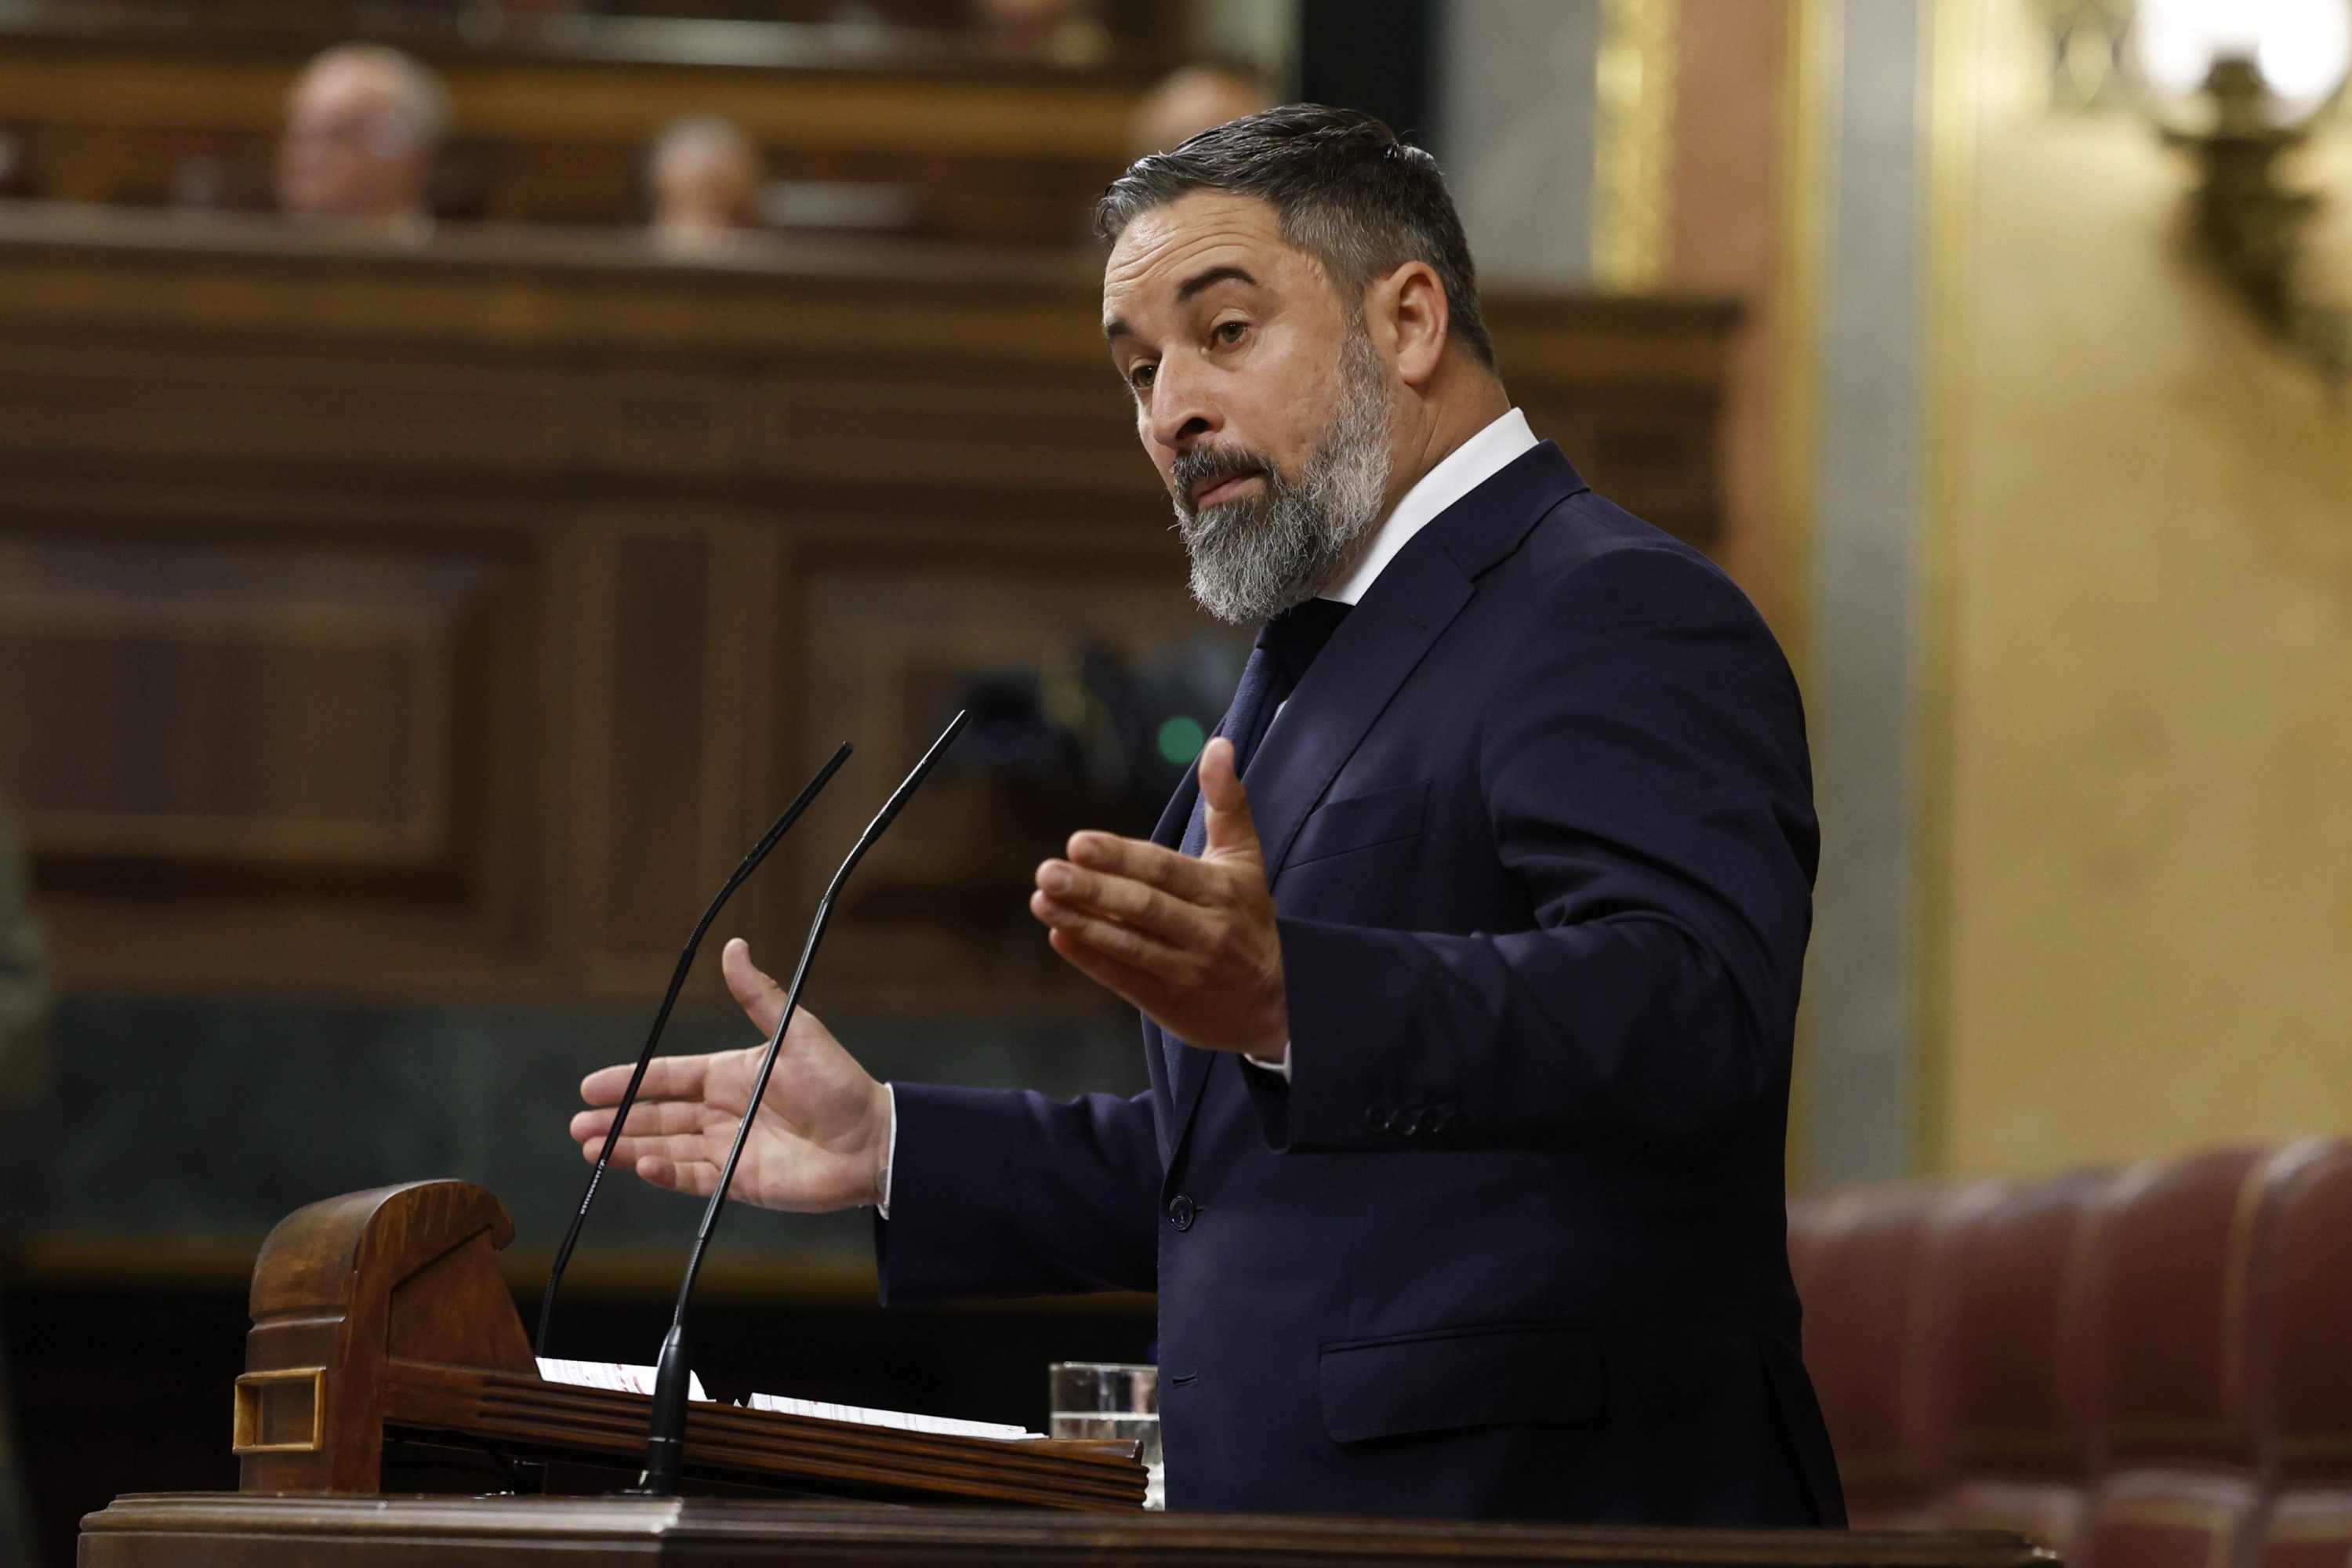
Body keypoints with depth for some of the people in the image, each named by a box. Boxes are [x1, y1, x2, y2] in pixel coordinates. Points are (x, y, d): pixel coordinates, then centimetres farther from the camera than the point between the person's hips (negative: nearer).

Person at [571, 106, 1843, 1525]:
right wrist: (889, 1150, 18)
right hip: (1320, 1514, 9)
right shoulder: (1320, 664, 22)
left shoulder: (1617, 622, -10)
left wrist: (1291, 1000, -39)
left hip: (1547, 1513, -9)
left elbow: (1695, 1004, -27)